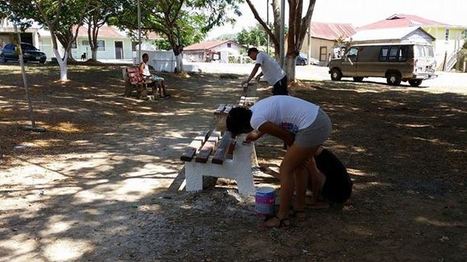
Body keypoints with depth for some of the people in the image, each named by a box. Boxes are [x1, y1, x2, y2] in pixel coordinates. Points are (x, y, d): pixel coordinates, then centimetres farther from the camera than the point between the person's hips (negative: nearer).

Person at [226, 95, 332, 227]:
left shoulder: (256, 120, -14)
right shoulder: (254, 109, 12)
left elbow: (287, 137, -6)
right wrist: (257, 134, 44)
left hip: (312, 127, -10)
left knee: (286, 169, 1)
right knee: (298, 163, 24)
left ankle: (282, 217, 12)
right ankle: (299, 204, 41)